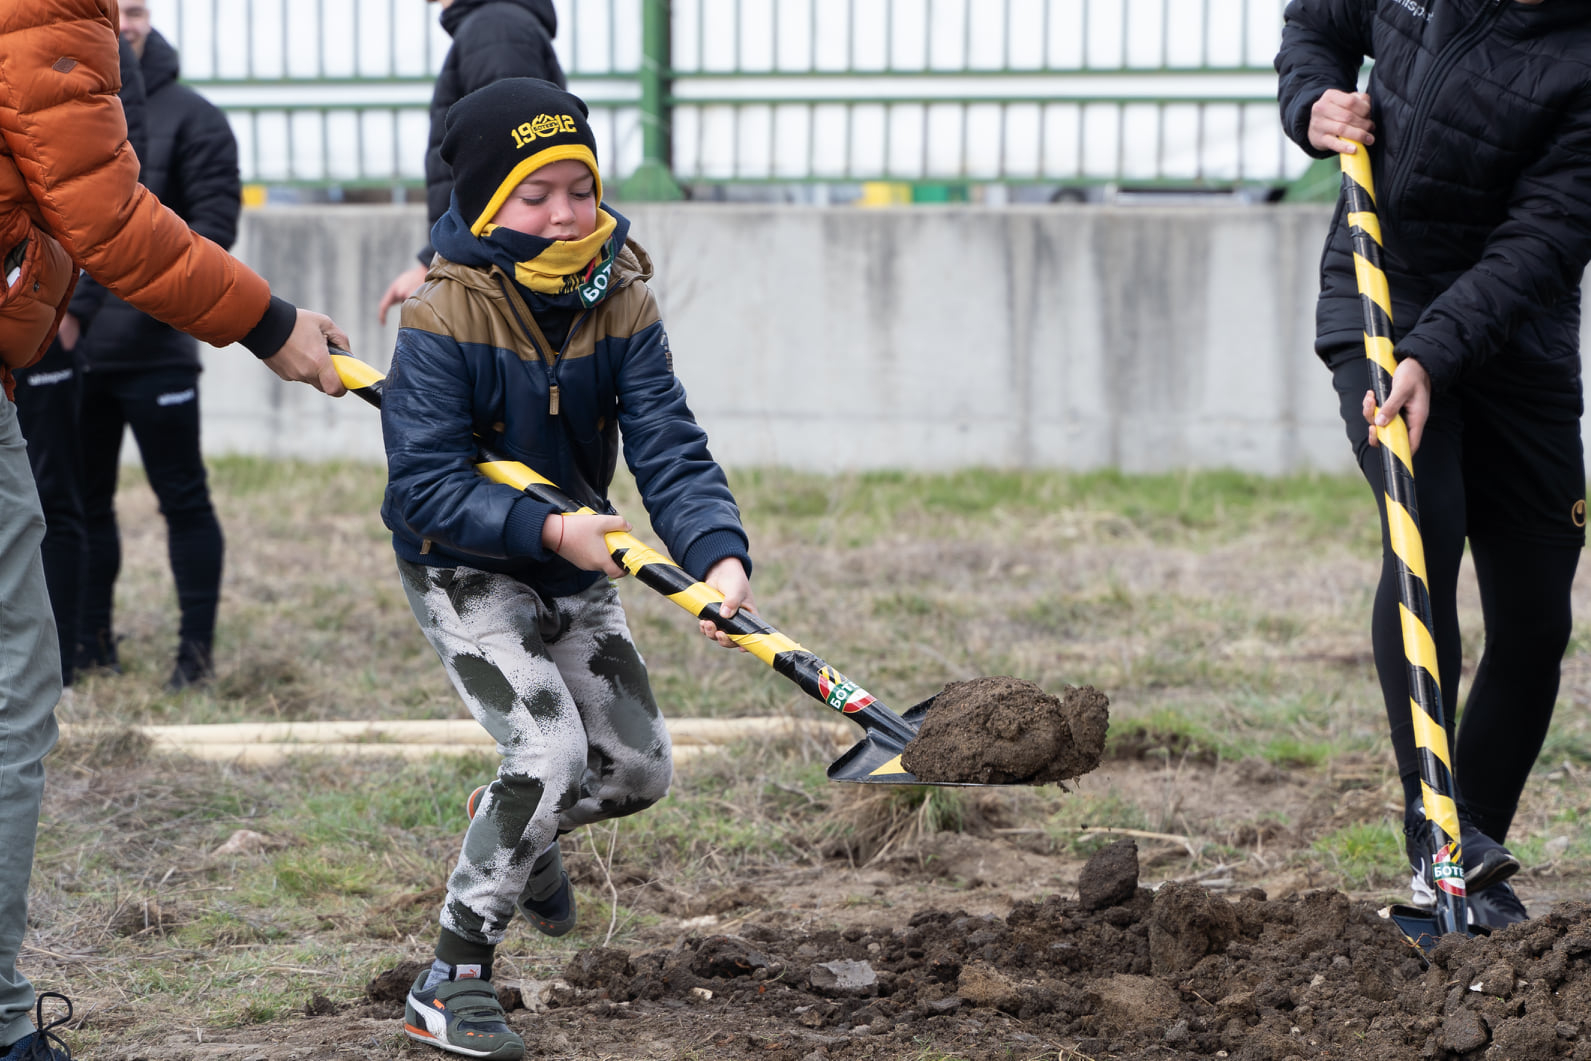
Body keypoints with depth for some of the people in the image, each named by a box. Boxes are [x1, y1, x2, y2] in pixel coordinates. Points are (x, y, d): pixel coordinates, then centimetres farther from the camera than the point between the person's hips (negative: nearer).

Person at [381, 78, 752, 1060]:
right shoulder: (445, 316, -23)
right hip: (464, 569, -6)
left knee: (637, 771, 9)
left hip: (577, 569, 6)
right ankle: (452, 982, -9)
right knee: (550, 752, -23)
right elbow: (425, 485, -27)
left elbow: (671, 452, -20)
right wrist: (548, 530, -38)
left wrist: (720, 555, -39)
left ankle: (518, 826, 44)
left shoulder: (624, 306, -11)